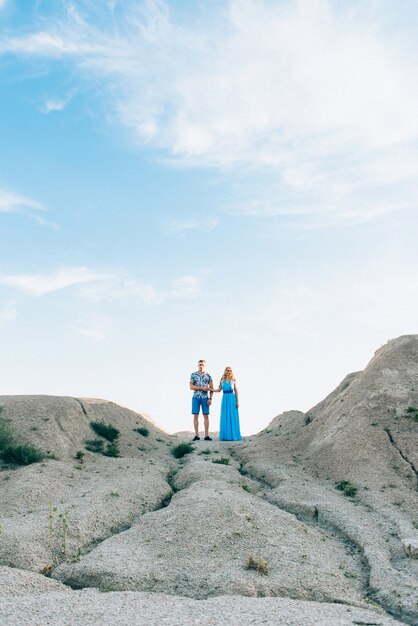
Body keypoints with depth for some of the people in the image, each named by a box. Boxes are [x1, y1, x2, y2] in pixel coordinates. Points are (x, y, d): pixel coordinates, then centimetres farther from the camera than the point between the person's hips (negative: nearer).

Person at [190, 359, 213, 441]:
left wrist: (210, 398, -3)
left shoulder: (208, 376, 6)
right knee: (195, 416, -1)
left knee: (206, 416, -1)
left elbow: (211, 388, 8)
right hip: (196, 397, 0)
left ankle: (206, 435, 2)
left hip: (205, 398, 1)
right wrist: (202, 388, -13)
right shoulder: (193, 375, 3)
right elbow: (191, 387, -4)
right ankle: (196, 435, 3)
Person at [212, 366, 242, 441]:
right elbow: (219, 390, 11)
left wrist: (237, 401, -3)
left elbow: (236, 391, 2)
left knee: (232, 417, -1)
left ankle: (233, 435, 6)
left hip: (232, 399, -2)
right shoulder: (222, 380, 7)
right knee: (225, 417, 3)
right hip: (225, 399, 2)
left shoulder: (233, 380, 2)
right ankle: (225, 435, 9)